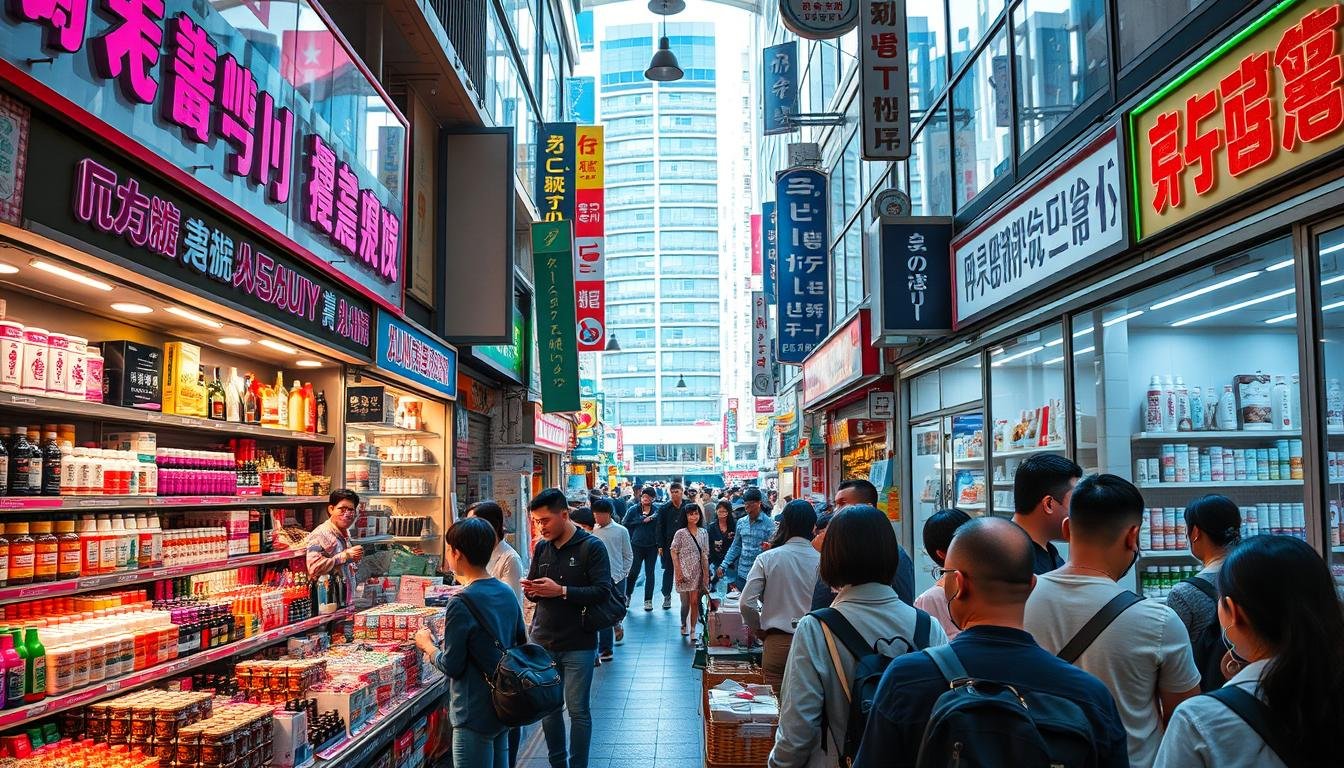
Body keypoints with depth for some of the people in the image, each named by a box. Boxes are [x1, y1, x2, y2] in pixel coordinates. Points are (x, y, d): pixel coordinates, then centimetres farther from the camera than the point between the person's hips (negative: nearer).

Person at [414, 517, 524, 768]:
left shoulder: (461, 603, -20)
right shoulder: (506, 592, 2)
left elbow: (452, 667, -16)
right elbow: (521, 642, 11)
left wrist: (426, 645, 0)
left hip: (475, 715, -7)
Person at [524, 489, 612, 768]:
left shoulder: (591, 547, -9)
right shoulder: (541, 547, 7)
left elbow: (601, 591, -16)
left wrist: (561, 591, -23)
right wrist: (530, 591, -7)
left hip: (578, 644, -5)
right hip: (543, 641, 5)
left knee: (578, 710, 3)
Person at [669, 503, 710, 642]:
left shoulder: (703, 533, 6)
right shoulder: (680, 533, -5)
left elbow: (705, 554, 10)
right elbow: (674, 553, -5)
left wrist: (706, 572, 6)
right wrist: (678, 572, -11)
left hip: (698, 572, 2)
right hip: (684, 572, -2)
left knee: (694, 602, -2)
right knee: (685, 602, 6)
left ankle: (692, 631, 4)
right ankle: (683, 625, 29)